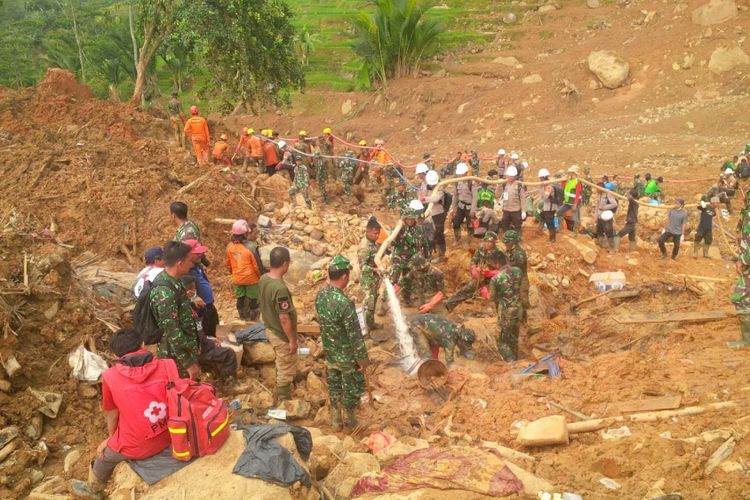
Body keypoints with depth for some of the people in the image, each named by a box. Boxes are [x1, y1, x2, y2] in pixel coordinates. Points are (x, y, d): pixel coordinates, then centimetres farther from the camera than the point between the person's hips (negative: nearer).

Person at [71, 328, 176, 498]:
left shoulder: (110, 376, -13)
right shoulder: (168, 365, -11)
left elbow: (111, 414, 2)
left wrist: (111, 437, 22)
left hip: (136, 448, -3)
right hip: (169, 437, 3)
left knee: (104, 455, 31)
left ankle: (93, 488, 59)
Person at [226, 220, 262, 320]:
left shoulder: (229, 246, -11)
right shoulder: (249, 248, -24)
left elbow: (228, 264, 2)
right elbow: (256, 266, -16)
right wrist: (260, 276, 1)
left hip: (237, 279, 4)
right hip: (251, 279, -4)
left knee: (240, 298, 20)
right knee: (253, 299, 13)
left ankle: (243, 319, 35)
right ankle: (253, 320, 25)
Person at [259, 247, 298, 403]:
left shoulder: (263, 278, -6)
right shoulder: (280, 288, -34)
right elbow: (284, 318, -28)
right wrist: (292, 340, -16)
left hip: (270, 330, 9)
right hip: (282, 335, -9)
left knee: (281, 365, 28)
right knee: (286, 370, 11)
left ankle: (280, 395, 47)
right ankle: (284, 401, 27)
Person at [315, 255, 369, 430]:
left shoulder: (320, 295, -10)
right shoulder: (344, 303, -33)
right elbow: (355, 336, -26)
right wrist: (363, 359, -13)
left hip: (330, 353, 7)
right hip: (347, 357, -7)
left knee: (334, 387, 23)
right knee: (353, 389, 16)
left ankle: (335, 421, 39)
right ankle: (351, 422, 33)